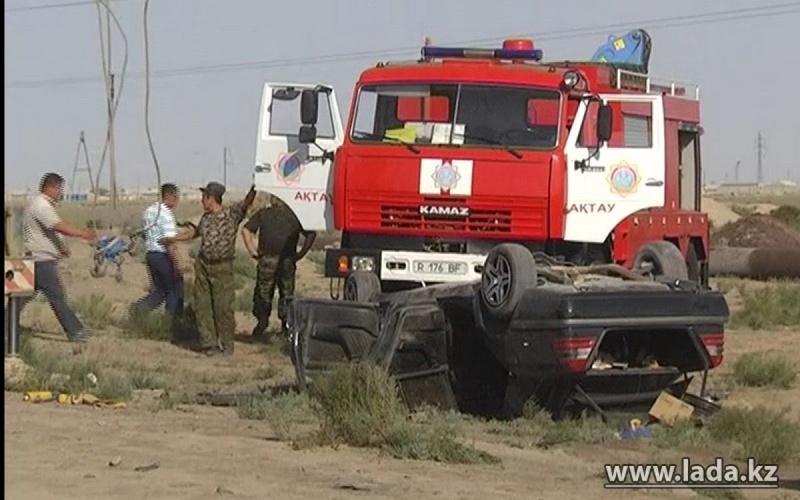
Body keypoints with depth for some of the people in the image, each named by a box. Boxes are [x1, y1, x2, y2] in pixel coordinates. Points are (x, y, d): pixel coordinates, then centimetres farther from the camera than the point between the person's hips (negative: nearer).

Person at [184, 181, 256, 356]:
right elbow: (196, 232, 27)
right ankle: (208, 343, 14)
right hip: (203, 265, 6)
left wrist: (253, 190, -45)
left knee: (223, 307, -3)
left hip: (222, 268, -6)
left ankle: (227, 345, 9)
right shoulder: (206, 217, 9)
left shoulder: (232, 214, -8)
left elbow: (246, 204, -25)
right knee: (202, 305, 6)